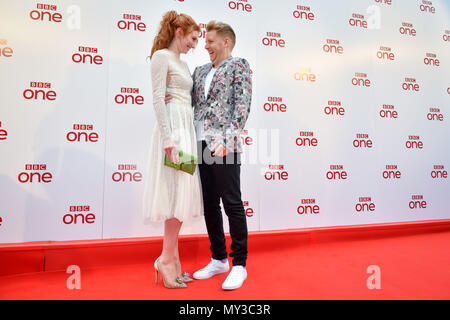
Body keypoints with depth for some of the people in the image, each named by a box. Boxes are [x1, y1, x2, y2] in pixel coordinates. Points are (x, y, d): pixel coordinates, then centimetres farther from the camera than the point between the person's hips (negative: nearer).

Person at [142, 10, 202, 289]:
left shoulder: (183, 63, 24)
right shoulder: (161, 56, -2)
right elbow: (158, 99, -13)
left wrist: (187, 136, 14)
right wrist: (168, 137, -21)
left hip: (187, 129, 8)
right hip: (172, 127, -8)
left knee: (183, 193, 5)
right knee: (177, 192, -10)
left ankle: (172, 261, 13)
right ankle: (166, 259, 1)